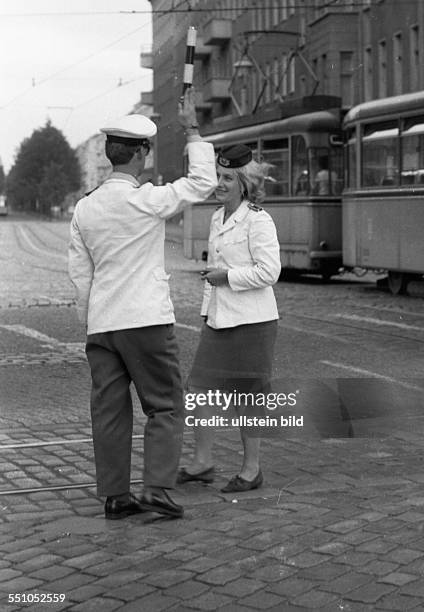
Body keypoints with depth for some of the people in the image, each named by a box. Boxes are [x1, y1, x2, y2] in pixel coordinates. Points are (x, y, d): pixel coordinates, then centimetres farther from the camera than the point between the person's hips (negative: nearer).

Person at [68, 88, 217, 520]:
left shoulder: (84, 208, 6)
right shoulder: (147, 201, -11)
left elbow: (79, 274, 10)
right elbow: (202, 182, 1)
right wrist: (191, 130, 8)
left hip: (101, 323, 5)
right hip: (146, 320, -5)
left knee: (109, 409, 8)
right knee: (165, 406, 4)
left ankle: (114, 496, 12)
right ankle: (156, 488, -4)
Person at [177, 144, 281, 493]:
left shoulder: (258, 221, -13)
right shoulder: (217, 218, 12)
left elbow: (270, 271, -18)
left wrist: (228, 277, -16)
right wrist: (207, 310, 20)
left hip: (250, 320, -8)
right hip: (218, 319, 8)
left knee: (245, 396, 2)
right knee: (200, 388, 6)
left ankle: (252, 469, 17)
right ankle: (203, 462, 17)